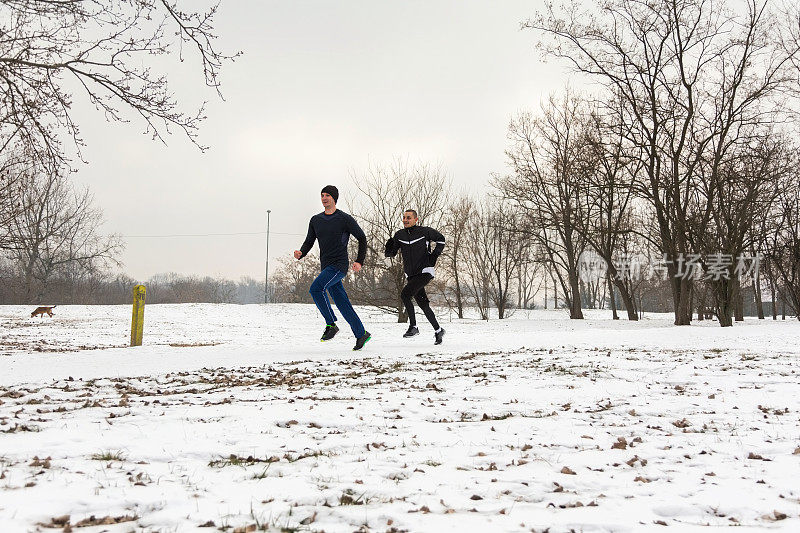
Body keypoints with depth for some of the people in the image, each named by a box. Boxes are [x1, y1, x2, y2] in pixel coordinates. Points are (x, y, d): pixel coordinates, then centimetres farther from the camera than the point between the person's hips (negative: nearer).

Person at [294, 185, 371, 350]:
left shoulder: (344, 219, -4)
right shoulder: (315, 220, 12)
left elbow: (362, 238, 1)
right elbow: (309, 242, 16)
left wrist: (359, 261, -7)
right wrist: (301, 253, -6)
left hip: (339, 265, -6)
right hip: (326, 267, 6)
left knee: (316, 288, -25)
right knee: (343, 304, 7)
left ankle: (331, 325, -13)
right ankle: (361, 334, 17)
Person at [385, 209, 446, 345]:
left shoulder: (425, 231, -7)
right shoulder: (399, 235, 4)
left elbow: (441, 239, 6)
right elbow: (391, 253, 6)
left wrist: (434, 255, -6)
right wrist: (389, 248, -16)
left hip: (425, 272, -5)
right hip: (411, 275, 6)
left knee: (405, 294, -22)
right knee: (423, 304, 9)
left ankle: (413, 327, -12)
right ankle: (438, 330, 25)